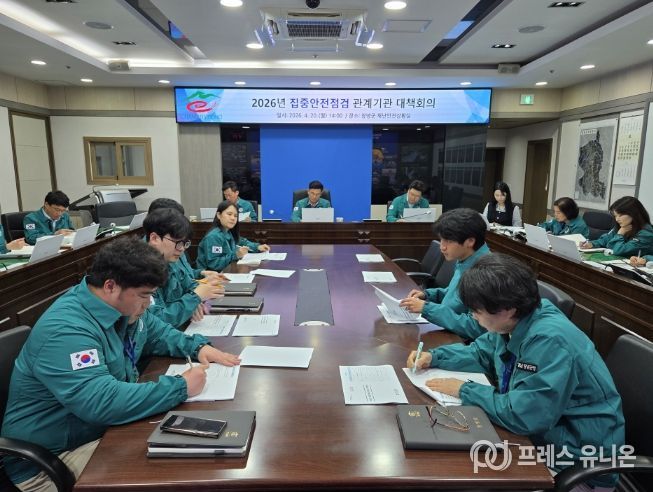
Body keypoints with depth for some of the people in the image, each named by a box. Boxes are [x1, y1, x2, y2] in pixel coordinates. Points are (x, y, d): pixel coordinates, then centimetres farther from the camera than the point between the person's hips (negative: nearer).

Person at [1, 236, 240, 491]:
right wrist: (180, 387, -31)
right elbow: (102, 403, -39)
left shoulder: (124, 307, -2)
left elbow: (158, 332, 15)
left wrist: (199, 346, -4)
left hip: (106, 429, 8)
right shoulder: (65, 330, -30)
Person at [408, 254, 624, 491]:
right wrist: (434, 356, 0)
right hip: (541, 433, 8)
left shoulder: (549, 342, -32)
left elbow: (521, 416, -31)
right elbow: (481, 353, 14)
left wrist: (464, 390, -18)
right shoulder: (513, 322, -4)